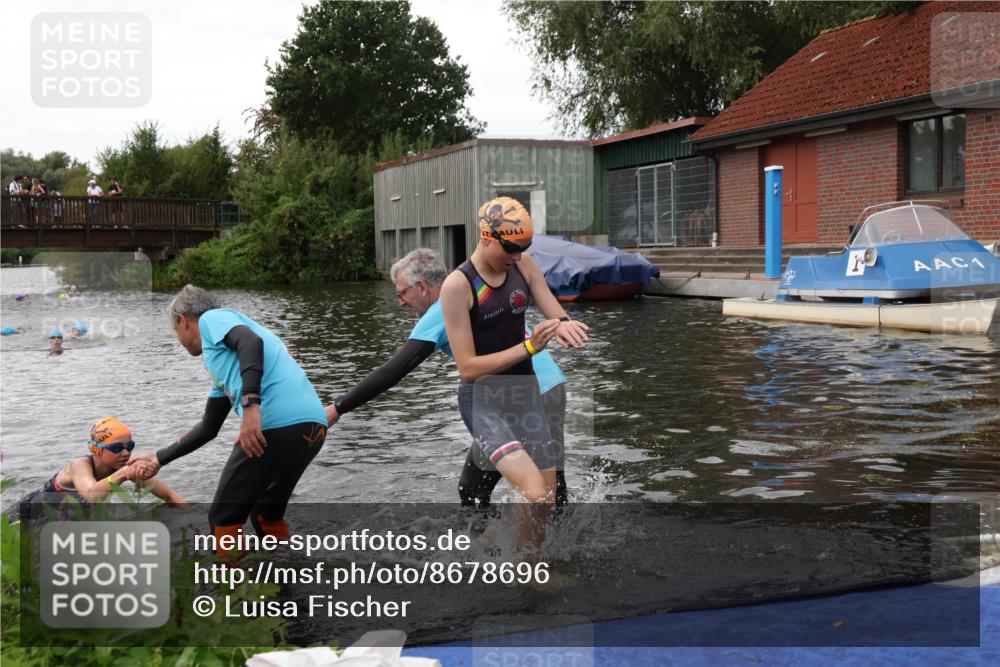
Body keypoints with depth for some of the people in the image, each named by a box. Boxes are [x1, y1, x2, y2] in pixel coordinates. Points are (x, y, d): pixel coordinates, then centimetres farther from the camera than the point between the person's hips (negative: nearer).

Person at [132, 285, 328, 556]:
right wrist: (159, 459, 46)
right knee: (266, 515, 26)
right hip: (313, 425, 9)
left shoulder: (212, 319, 11)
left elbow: (252, 342, -12)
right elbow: (208, 428, 40)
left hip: (278, 422, -9)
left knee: (224, 518, 8)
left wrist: (250, 404, -21)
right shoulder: (220, 361, 35)